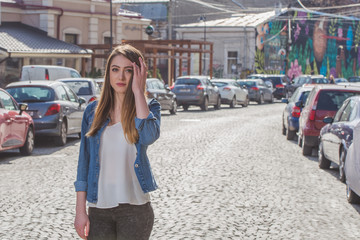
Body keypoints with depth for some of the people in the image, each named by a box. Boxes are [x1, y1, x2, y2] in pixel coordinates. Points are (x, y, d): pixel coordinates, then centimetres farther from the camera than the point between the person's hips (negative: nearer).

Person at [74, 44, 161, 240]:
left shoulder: (148, 108, 1)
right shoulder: (93, 111, 5)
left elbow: (149, 136, -23)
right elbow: (84, 162, 6)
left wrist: (137, 90, -15)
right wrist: (80, 211, 2)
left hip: (134, 208, -2)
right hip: (98, 209, 2)